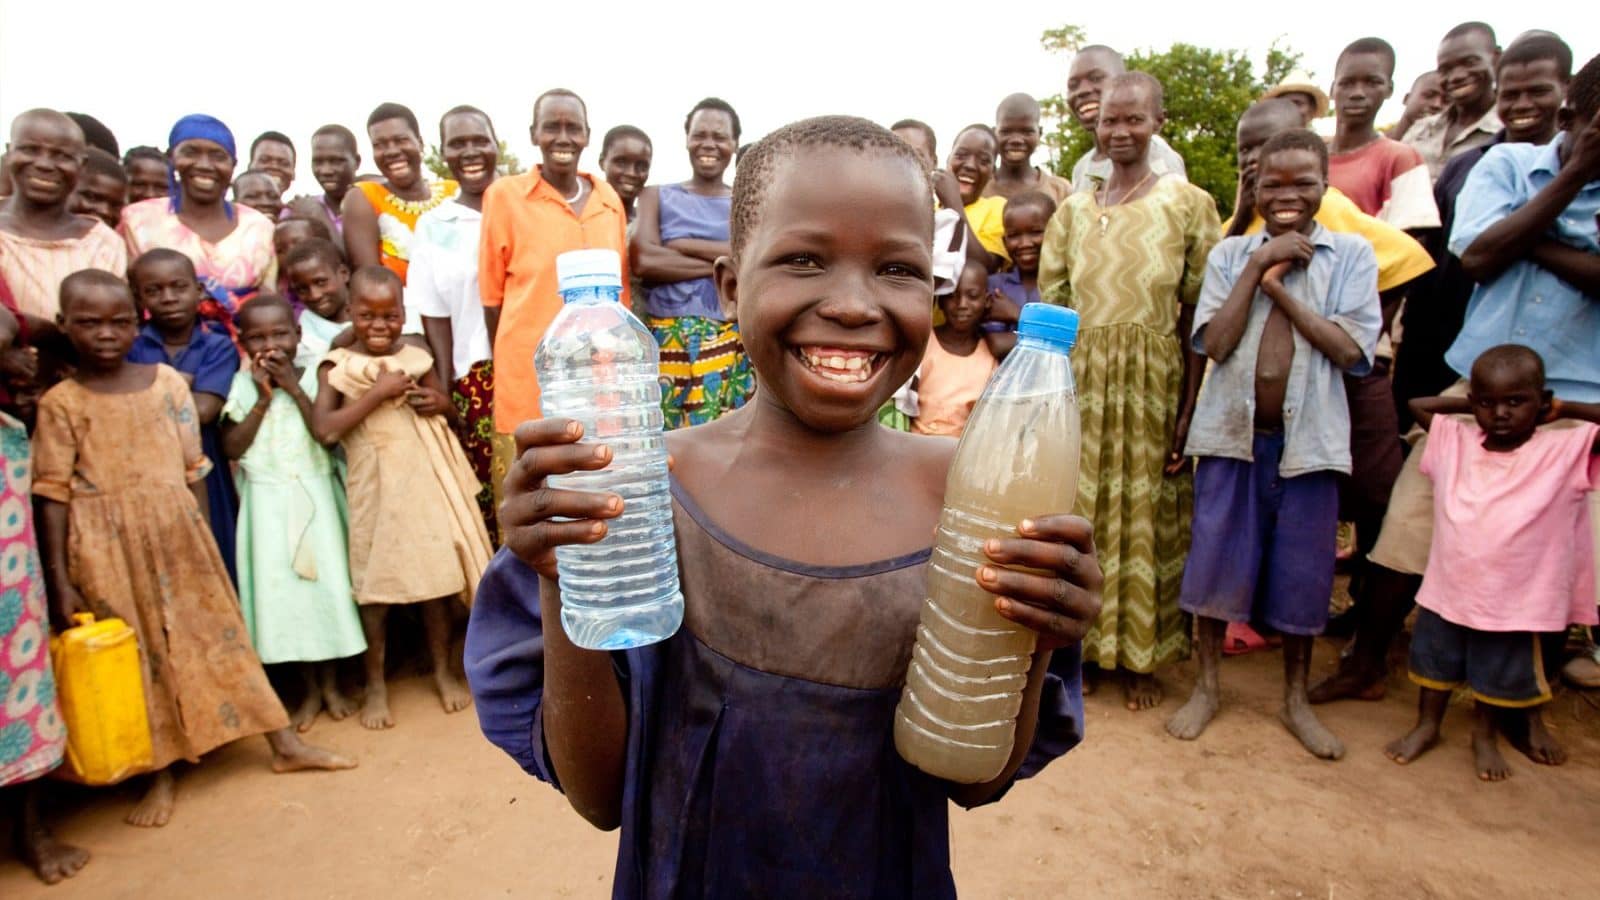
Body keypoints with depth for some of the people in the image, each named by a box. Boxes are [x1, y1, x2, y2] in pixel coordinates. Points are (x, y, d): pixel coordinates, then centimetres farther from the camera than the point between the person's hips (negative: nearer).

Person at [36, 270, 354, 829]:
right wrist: (60, 580, -7)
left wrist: (203, 539, 5)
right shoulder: (60, 403, -4)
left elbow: (193, 469, 4)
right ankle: (162, 774, 25)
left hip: (176, 532, 2)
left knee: (215, 634, 10)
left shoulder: (167, 382, 1)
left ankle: (285, 745, 17)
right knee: (137, 655, 9)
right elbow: (54, 493, -4)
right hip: (107, 549, -1)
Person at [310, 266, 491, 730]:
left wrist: (438, 403, -7)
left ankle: (443, 671, 26)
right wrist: (378, 393, -18)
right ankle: (375, 683, 24)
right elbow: (324, 429, -16)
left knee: (438, 573, 10)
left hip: (428, 481, 3)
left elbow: (448, 407, 16)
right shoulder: (337, 366, -5)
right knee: (376, 583, 7)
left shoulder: (416, 357, 4)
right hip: (376, 488, -2)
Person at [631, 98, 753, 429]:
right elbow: (643, 261, -6)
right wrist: (724, 262, -8)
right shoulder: (657, 197, 11)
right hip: (666, 342, 0)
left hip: (731, 347, 1)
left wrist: (682, 244, -7)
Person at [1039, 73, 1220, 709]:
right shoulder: (1072, 211, 10)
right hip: (1081, 382, 2)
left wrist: (1189, 409, -9)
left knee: (1149, 516, 6)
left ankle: (1141, 656, 23)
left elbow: (1198, 316, -2)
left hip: (1154, 382, -2)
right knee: (1079, 512, 7)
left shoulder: (1189, 203, 2)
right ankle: (1080, 645, 24)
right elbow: (1049, 309, 7)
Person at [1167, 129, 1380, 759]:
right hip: (1232, 431, 0)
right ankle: (1207, 687, 23)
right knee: (1217, 560, 5)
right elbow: (1215, 344, -8)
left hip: (1308, 438, 0)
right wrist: (1256, 266, -12)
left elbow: (1352, 350, -9)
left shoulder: (1352, 254, 3)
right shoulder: (1229, 253, 4)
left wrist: (1279, 286, -11)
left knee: (1304, 573, 9)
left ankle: (1296, 699, 28)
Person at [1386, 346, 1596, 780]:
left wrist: (1562, 410, -10)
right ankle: (1427, 726, 38)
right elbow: (1416, 404, 11)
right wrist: (1472, 406, 3)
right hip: (1445, 589, 2)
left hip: (1512, 601, -2)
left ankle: (1485, 734, 41)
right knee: (1433, 660, 18)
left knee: (1498, 674, 17)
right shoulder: (1455, 440, -2)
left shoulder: (1564, 451, -10)